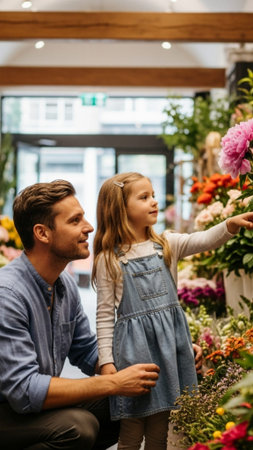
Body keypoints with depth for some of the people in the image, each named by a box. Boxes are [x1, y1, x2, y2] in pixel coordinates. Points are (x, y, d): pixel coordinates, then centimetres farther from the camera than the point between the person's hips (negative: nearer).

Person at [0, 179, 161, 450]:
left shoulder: (66, 285, 2)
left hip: (39, 404, 8)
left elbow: (87, 353, 13)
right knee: (78, 426, -31)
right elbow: (24, 390, -30)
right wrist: (114, 383, -26)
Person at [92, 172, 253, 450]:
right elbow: (105, 313, -2)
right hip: (134, 347, -3)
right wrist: (106, 359, -6)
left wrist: (230, 224, -27)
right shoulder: (109, 259, -3)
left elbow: (204, 241, -8)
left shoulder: (167, 244, 7)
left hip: (170, 343, 4)